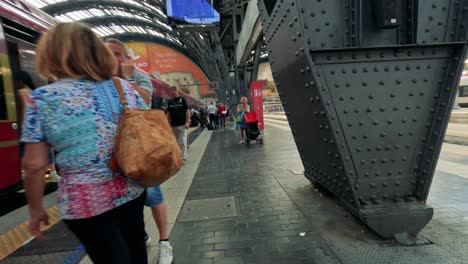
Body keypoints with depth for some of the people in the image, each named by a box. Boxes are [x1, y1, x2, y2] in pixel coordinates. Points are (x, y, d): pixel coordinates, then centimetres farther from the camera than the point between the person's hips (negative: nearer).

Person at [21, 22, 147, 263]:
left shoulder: (42, 98, -10)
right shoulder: (123, 87, -2)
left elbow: (34, 165, -9)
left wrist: (36, 209, 5)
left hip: (86, 203, -3)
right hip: (132, 190, 4)